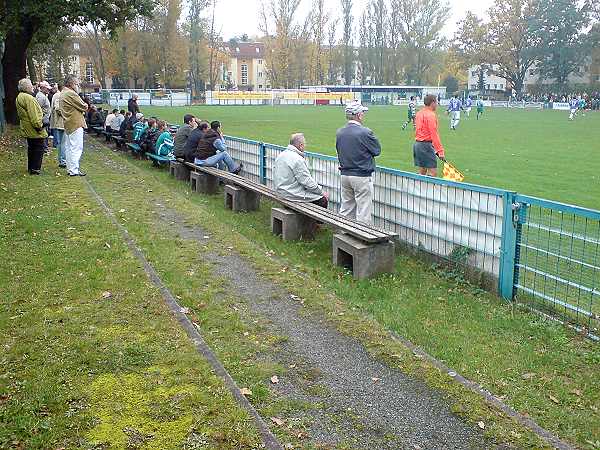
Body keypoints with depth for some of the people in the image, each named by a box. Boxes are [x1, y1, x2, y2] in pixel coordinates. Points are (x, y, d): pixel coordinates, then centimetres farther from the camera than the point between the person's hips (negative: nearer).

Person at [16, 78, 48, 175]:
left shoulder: (19, 98, 14)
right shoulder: (28, 98, -19)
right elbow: (34, 116, -24)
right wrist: (39, 126, -17)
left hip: (27, 130, 10)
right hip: (35, 131, -10)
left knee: (31, 149, 18)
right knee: (39, 149, -4)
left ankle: (31, 168, 25)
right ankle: (35, 169, -3)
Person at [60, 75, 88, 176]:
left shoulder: (63, 93, 17)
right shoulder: (71, 94, -16)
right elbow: (84, 107, -13)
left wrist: (82, 108, 4)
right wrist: (85, 105, 7)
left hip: (68, 124, 11)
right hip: (75, 124, -11)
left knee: (69, 147, 14)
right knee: (76, 148, -8)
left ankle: (70, 168, 21)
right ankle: (74, 170, -9)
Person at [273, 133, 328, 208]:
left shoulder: (281, 155, 8)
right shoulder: (297, 159, -21)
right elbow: (308, 182, -20)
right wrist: (322, 192, -6)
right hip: (294, 195, -10)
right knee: (323, 199, -2)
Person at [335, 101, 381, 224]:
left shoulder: (339, 133, 3)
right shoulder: (365, 132, -16)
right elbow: (377, 150, -5)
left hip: (344, 175, 7)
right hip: (362, 177, -7)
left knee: (345, 211, 16)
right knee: (363, 212, 1)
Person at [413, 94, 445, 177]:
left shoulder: (419, 113, 13)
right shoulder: (431, 115, -14)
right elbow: (434, 134, -19)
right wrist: (440, 150, -19)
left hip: (417, 144, 10)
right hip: (426, 145, -9)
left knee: (422, 172, 13)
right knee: (433, 172, -9)